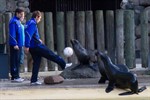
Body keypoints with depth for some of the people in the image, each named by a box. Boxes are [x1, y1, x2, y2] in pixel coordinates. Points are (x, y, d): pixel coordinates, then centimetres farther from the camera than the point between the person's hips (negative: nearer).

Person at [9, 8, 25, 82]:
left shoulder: (18, 21, 17)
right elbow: (12, 34, -18)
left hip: (19, 45, 10)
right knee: (14, 61, -7)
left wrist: (21, 44, 20)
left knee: (17, 61, 11)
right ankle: (14, 77, -7)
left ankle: (16, 76, 15)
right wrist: (15, 44, -22)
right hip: (15, 45, -10)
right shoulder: (13, 21, -12)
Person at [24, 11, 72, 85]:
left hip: (32, 48, 10)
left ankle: (34, 80, 7)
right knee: (51, 55, 2)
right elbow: (28, 35, -26)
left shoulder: (28, 23, 15)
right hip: (37, 46, -10)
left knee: (36, 62, 10)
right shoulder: (33, 24, -16)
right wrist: (27, 46, -27)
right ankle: (64, 65, 13)